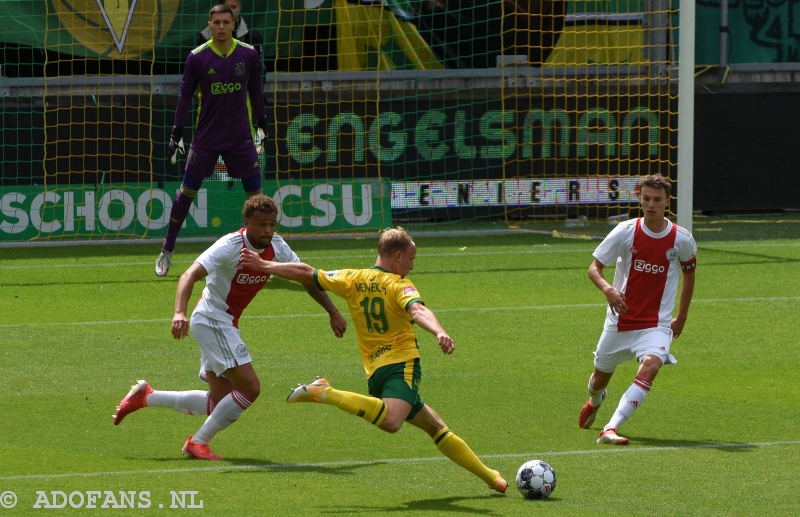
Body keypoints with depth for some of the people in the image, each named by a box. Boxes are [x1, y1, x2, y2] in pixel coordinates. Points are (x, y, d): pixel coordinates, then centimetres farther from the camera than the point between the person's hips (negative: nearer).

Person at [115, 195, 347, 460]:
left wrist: (333, 311, 7)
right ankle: (198, 443, -5)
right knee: (249, 387, -17)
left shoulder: (277, 247, -1)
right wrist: (180, 313, -47)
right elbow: (190, 275, -32)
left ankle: (146, 397, 22)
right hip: (212, 321, -9)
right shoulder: (230, 246, -23)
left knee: (220, 402, 12)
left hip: (226, 325, 9)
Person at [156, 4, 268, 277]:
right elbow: (185, 95, 0)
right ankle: (167, 252, 13)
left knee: (255, 194, -1)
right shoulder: (197, 57, -6)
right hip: (206, 138, -1)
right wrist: (176, 133, -2)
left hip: (241, 138, 1)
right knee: (187, 191, 2)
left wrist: (263, 125, 12)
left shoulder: (249, 54, -2)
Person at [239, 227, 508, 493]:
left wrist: (265, 266, 28)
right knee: (390, 421, -35)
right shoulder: (400, 286, -3)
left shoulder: (352, 280, 12)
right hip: (402, 364, -8)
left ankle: (488, 476, 20)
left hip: (375, 371, 8)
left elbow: (307, 273, 17)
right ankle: (326, 394, -31)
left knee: (436, 427, 18)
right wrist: (440, 332, -42)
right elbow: (417, 311, -24)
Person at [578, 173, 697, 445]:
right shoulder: (625, 232, -9)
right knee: (601, 376, 16)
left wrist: (681, 318, 14)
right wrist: (607, 289, -28)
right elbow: (594, 267, -5)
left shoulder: (682, 240, -6)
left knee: (651, 365, -30)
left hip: (656, 324, -1)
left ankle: (610, 430, -34)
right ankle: (595, 401, 57)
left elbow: (689, 273, 14)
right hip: (619, 321, 1)